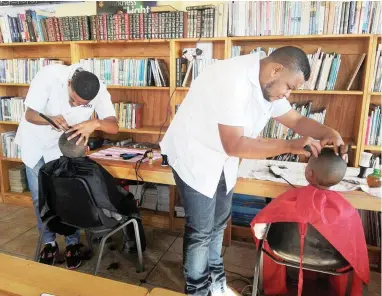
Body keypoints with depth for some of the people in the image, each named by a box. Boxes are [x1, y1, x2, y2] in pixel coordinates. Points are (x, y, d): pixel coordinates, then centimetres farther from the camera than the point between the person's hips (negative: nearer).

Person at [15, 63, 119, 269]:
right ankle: (49, 242, 27)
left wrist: (95, 123, -53)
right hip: (35, 141, 0)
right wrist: (51, 120, -46)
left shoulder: (99, 91, -27)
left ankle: (73, 243, 21)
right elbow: (30, 115, -25)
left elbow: (114, 127, -32)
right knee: (40, 197, 7)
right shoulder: (49, 75, -32)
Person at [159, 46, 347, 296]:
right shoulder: (232, 80, -30)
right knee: (201, 231, 0)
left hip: (222, 161, 8)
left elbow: (297, 120, 7)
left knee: (218, 224, 18)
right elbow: (234, 145, -33)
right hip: (194, 157, -8)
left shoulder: (268, 84, -2)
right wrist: (290, 145, -31)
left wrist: (328, 133, -12)